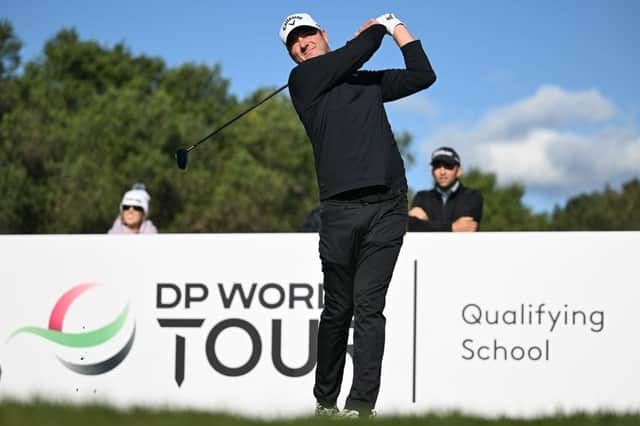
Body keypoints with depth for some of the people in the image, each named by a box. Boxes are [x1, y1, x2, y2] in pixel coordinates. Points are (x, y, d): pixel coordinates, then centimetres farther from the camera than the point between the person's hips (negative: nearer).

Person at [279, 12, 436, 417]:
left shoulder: (369, 81, 24)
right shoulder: (303, 79, 9)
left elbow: (423, 75, 23)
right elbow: (359, 51, 1)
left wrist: (398, 27, 26)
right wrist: (379, 27, 20)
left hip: (387, 206, 2)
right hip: (340, 208, -2)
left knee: (369, 306, -6)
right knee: (338, 309, 3)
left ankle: (361, 405, -11)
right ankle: (326, 402, 17)